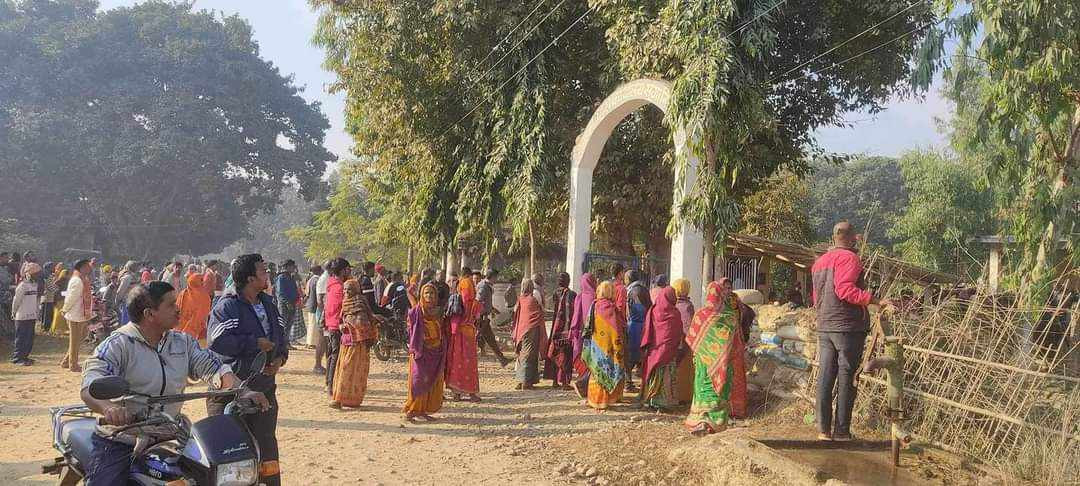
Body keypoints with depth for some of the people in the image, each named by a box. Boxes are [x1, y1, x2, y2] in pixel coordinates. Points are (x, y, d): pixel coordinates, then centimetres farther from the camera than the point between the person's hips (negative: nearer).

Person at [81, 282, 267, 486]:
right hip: (118, 443, -4)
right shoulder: (117, 344, -10)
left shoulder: (183, 343, 9)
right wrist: (109, 408, -45)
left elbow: (213, 367, 4)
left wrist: (242, 393, -16)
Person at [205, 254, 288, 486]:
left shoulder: (268, 303, 11)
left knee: (266, 443, 15)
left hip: (265, 387, 7)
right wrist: (255, 343, -19)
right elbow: (217, 341, -24)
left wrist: (280, 357, -1)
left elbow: (281, 335, 19)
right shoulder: (226, 305, -13)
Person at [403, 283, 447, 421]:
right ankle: (410, 411, -2)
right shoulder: (416, 311, -5)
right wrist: (413, 350, -14)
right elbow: (412, 331, -7)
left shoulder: (438, 311, 11)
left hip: (436, 351, 6)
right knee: (418, 380, -8)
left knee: (434, 382, 7)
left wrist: (443, 350, 13)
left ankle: (422, 410, 14)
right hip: (421, 351, -6)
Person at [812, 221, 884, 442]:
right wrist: (874, 299, -26)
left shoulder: (819, 262, 17)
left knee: (825, 378, 7)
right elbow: (845, 289, -22)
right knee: (846, 380, -2)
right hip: (848, 327, -7)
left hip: (824, 328, 7)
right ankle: (841, 432, 1)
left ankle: (823, 429, 7)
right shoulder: (849, 258, -8)